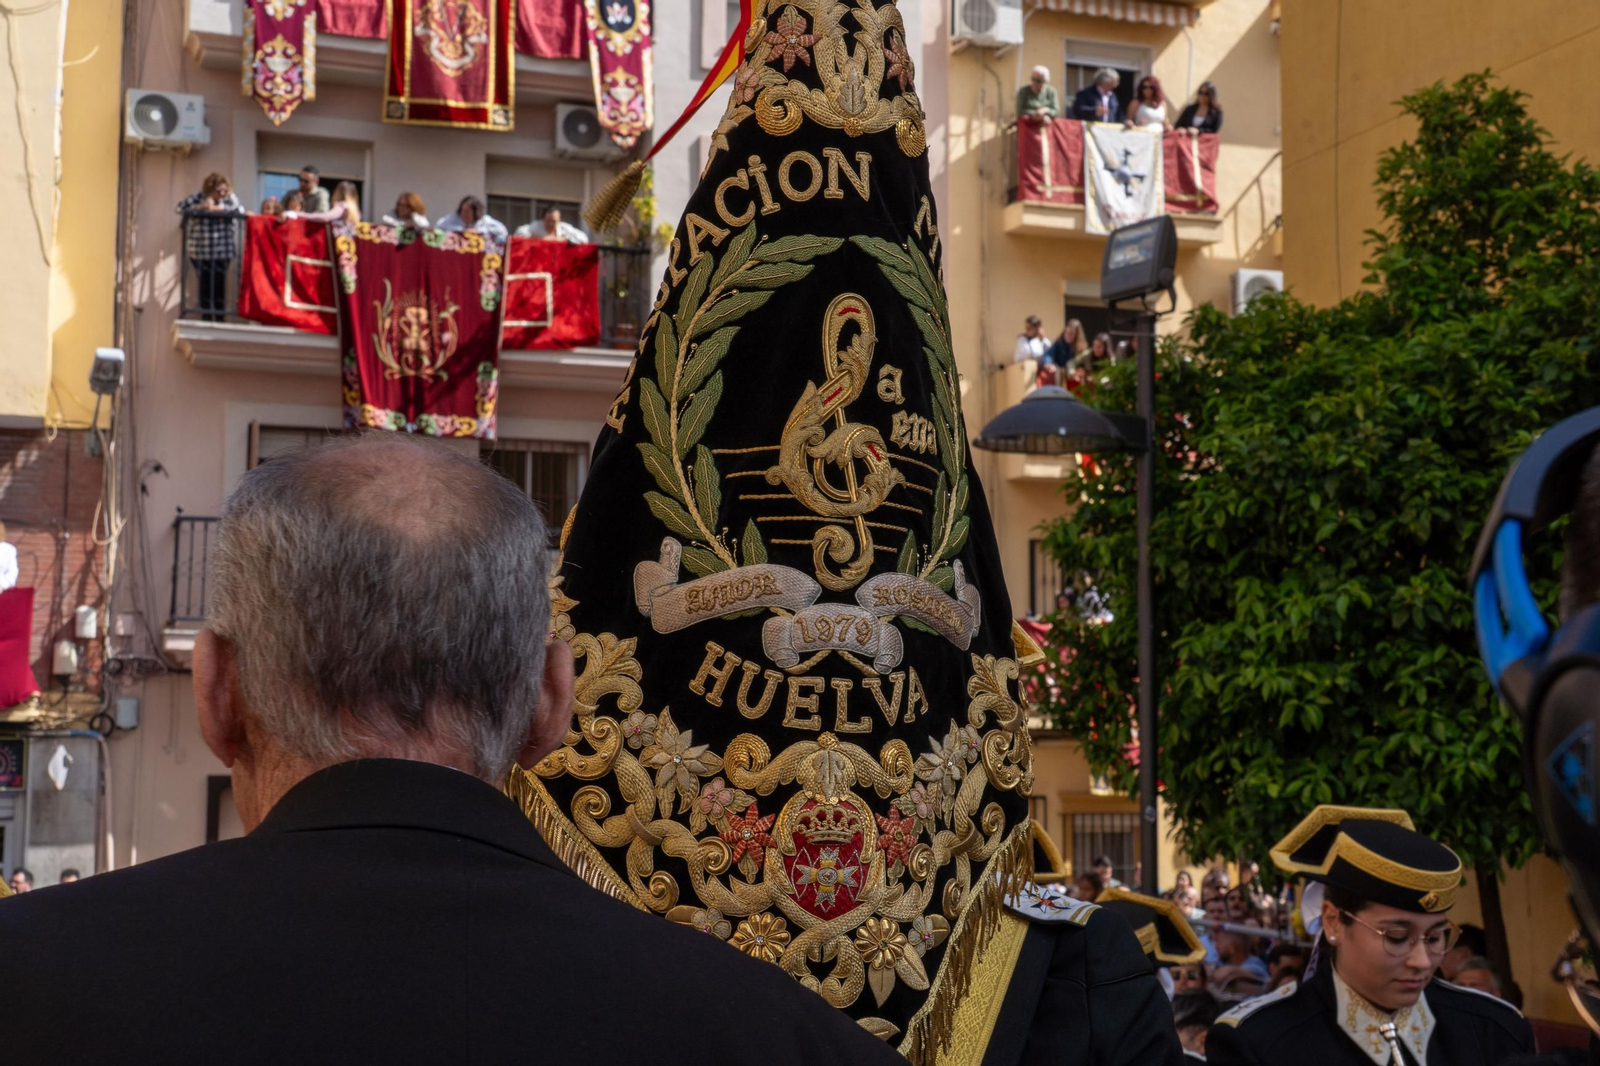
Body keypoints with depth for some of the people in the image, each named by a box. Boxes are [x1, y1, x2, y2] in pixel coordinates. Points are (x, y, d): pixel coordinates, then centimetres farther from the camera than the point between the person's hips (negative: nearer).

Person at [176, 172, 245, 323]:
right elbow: (181, 207, -7)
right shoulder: (199, 197, 1)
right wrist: (200, 207, -17)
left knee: (219, 284, -4)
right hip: (201, 252, 0)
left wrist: (219, 208, -15)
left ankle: (219, 319, 5)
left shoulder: (230, 197, 4)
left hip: (222, 253, 0)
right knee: (205, 284, 0)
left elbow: (240, 210, -12)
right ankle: (206, 318, 9)